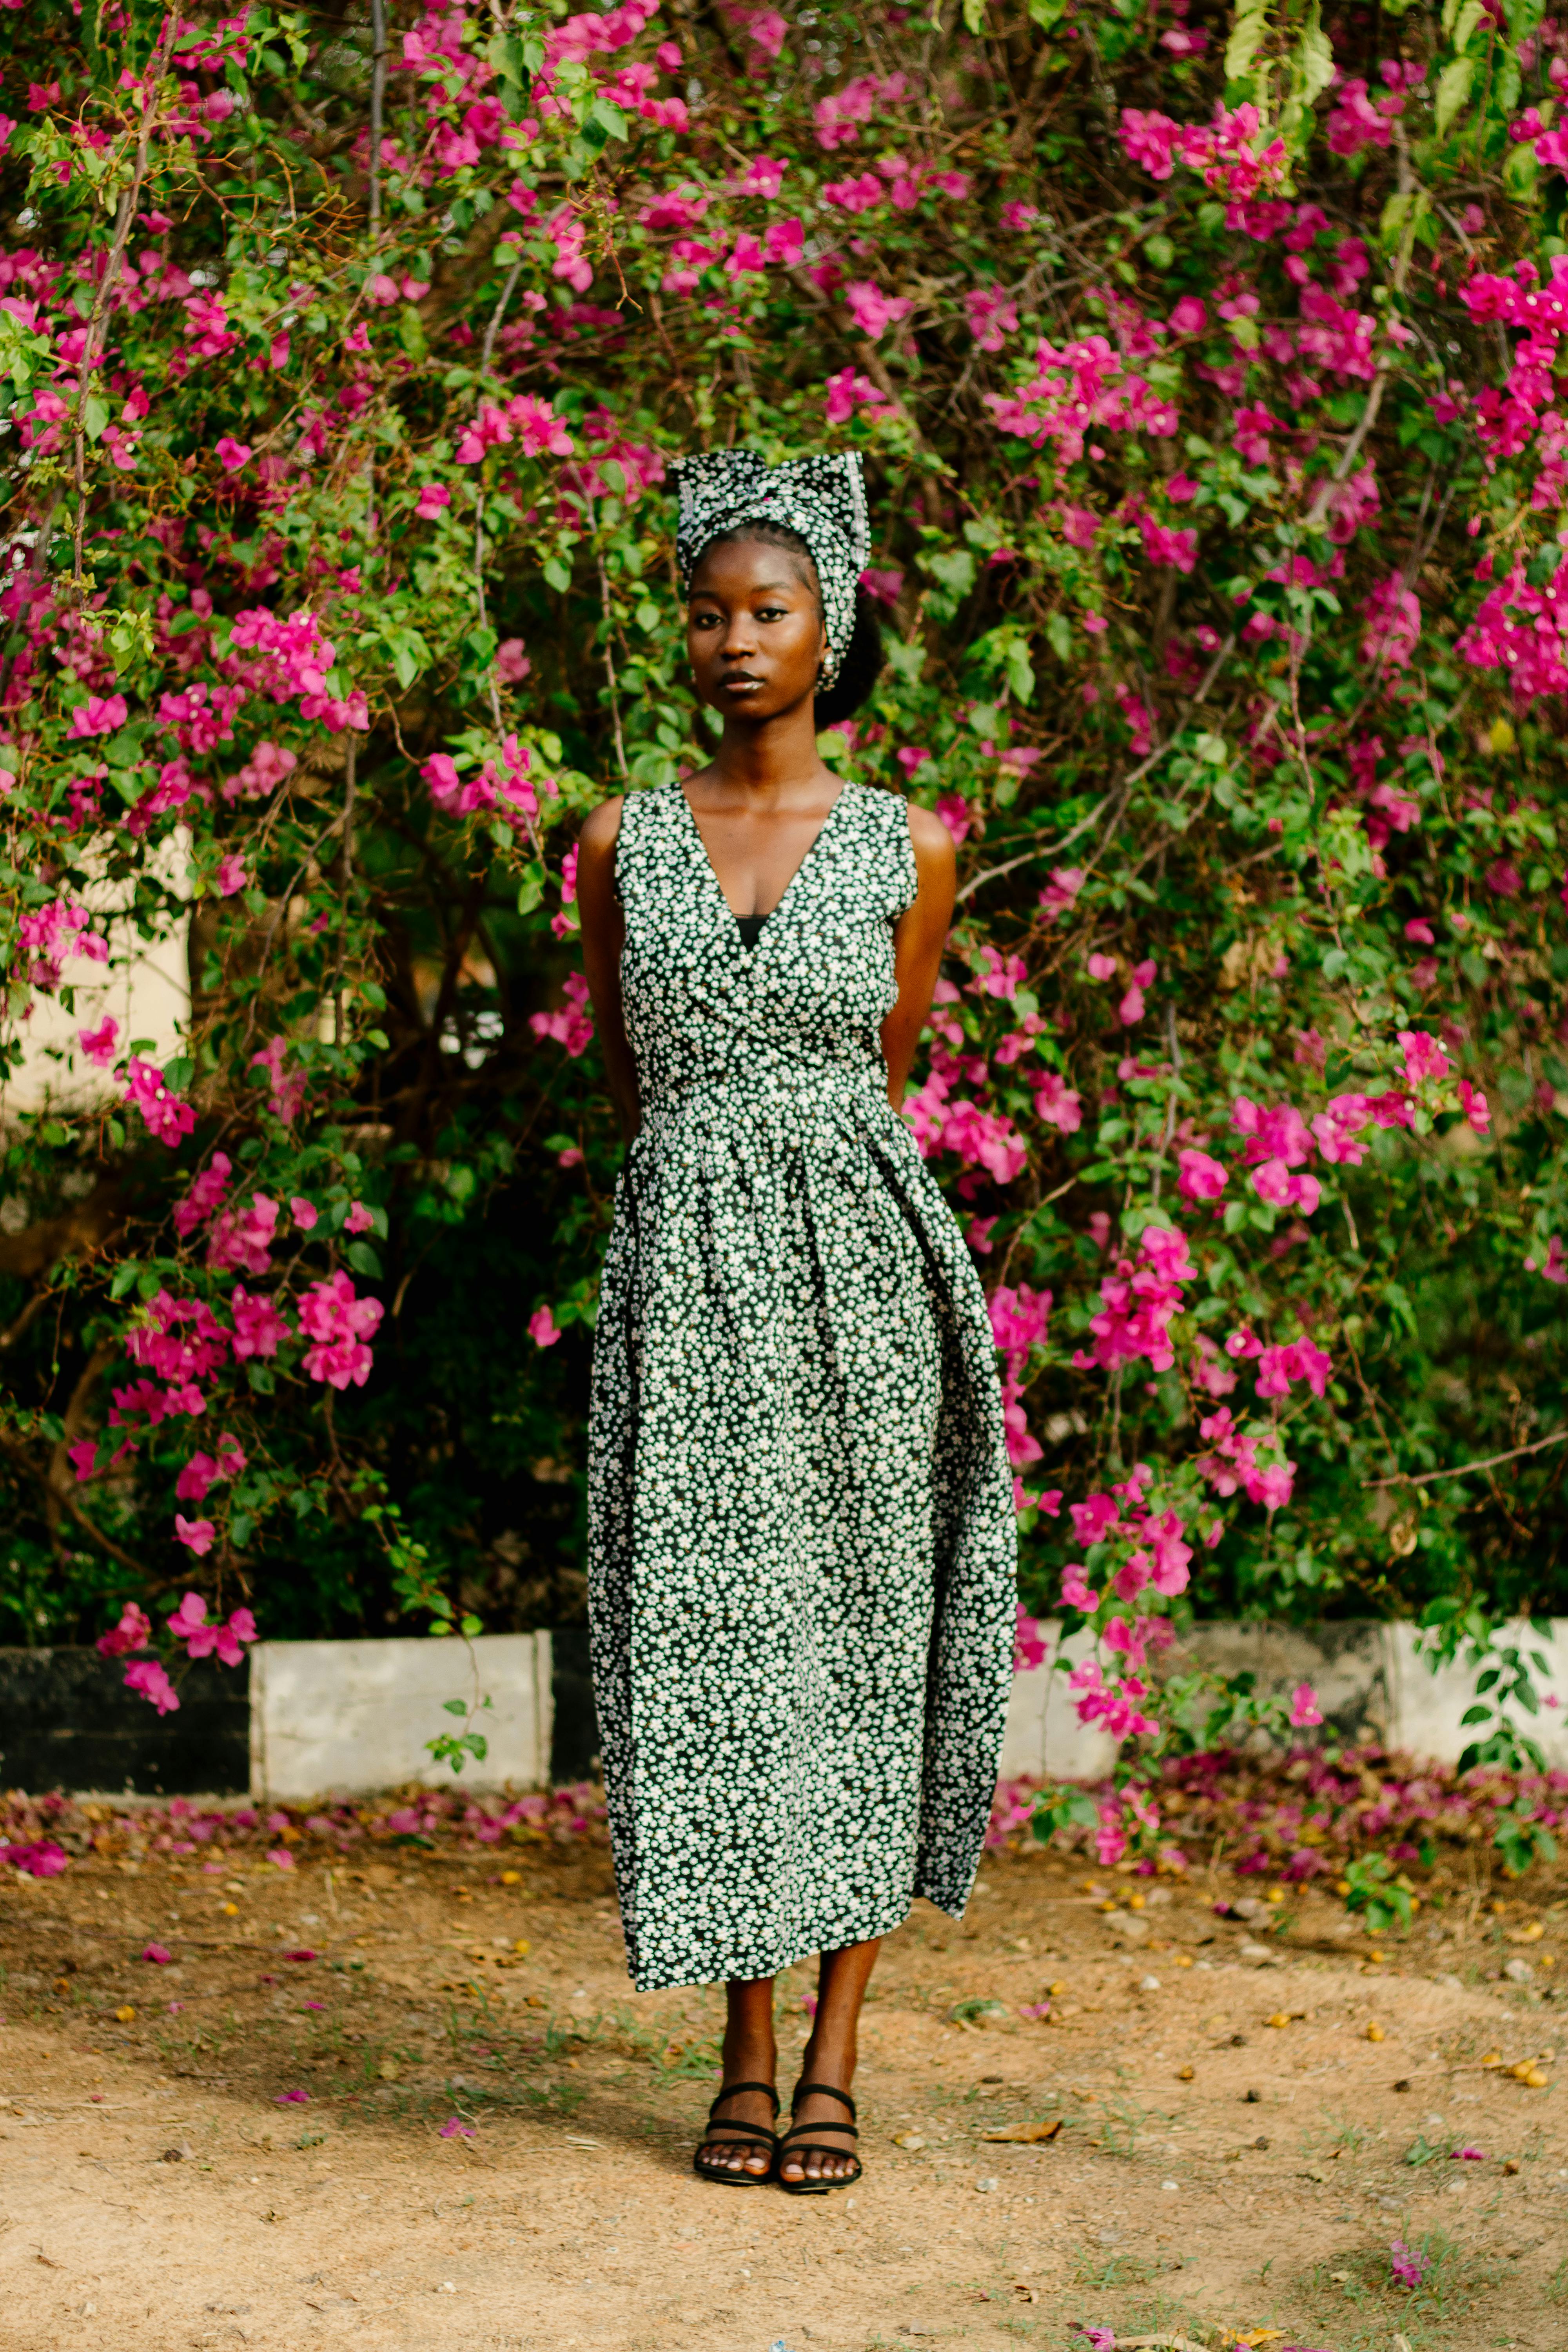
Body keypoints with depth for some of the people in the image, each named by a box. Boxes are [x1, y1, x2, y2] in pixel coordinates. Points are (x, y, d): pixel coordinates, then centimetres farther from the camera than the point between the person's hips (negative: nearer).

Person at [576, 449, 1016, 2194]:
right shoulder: (623, 843, 5)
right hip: (686, 1274, 1)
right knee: (705, 1641, 1)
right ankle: (744, 2056, 11)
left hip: (856, 1264, -1)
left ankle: (835, 2058, 9)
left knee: (856, 1633, 1)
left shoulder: (909, 846, 3)